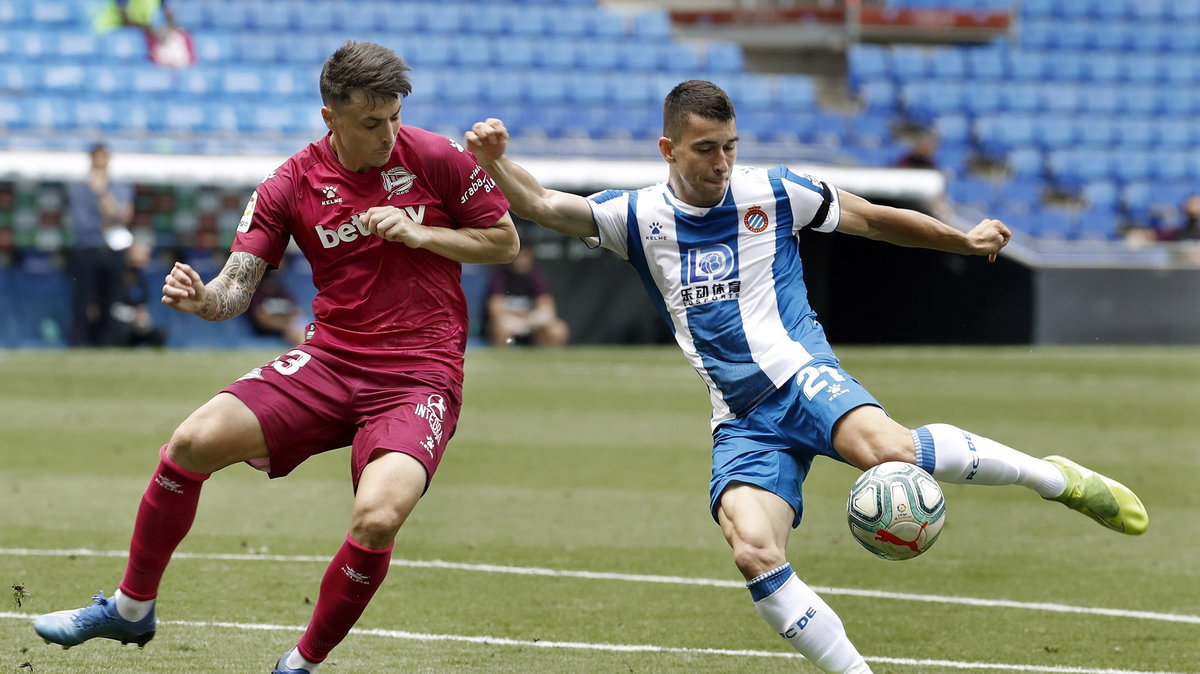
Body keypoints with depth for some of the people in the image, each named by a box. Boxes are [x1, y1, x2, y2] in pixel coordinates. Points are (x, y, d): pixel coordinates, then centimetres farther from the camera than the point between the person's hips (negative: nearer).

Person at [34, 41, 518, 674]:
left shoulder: (437, 159, -4)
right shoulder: (291, 184, 0)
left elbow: (505, 240, 5)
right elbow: (238, 285, -1)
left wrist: (419, 234, -11)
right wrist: (202, 297, -25)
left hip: (420, 377, -3)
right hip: (330, 360, 3)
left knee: (376, 520, -29)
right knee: (193, 442, -13)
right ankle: (131, 609, 8)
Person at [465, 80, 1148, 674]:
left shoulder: (772, 193, 5)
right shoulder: (641, 217, 9)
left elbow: (874, 219, 15)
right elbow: (542, 204, 4)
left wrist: (964, 239, 6)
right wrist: (496, 161, -15)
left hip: (801, 377, -2)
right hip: (741, 423, 3)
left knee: (883, 447, -35)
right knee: (753, 551, -25)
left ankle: (1054, 477, -16)